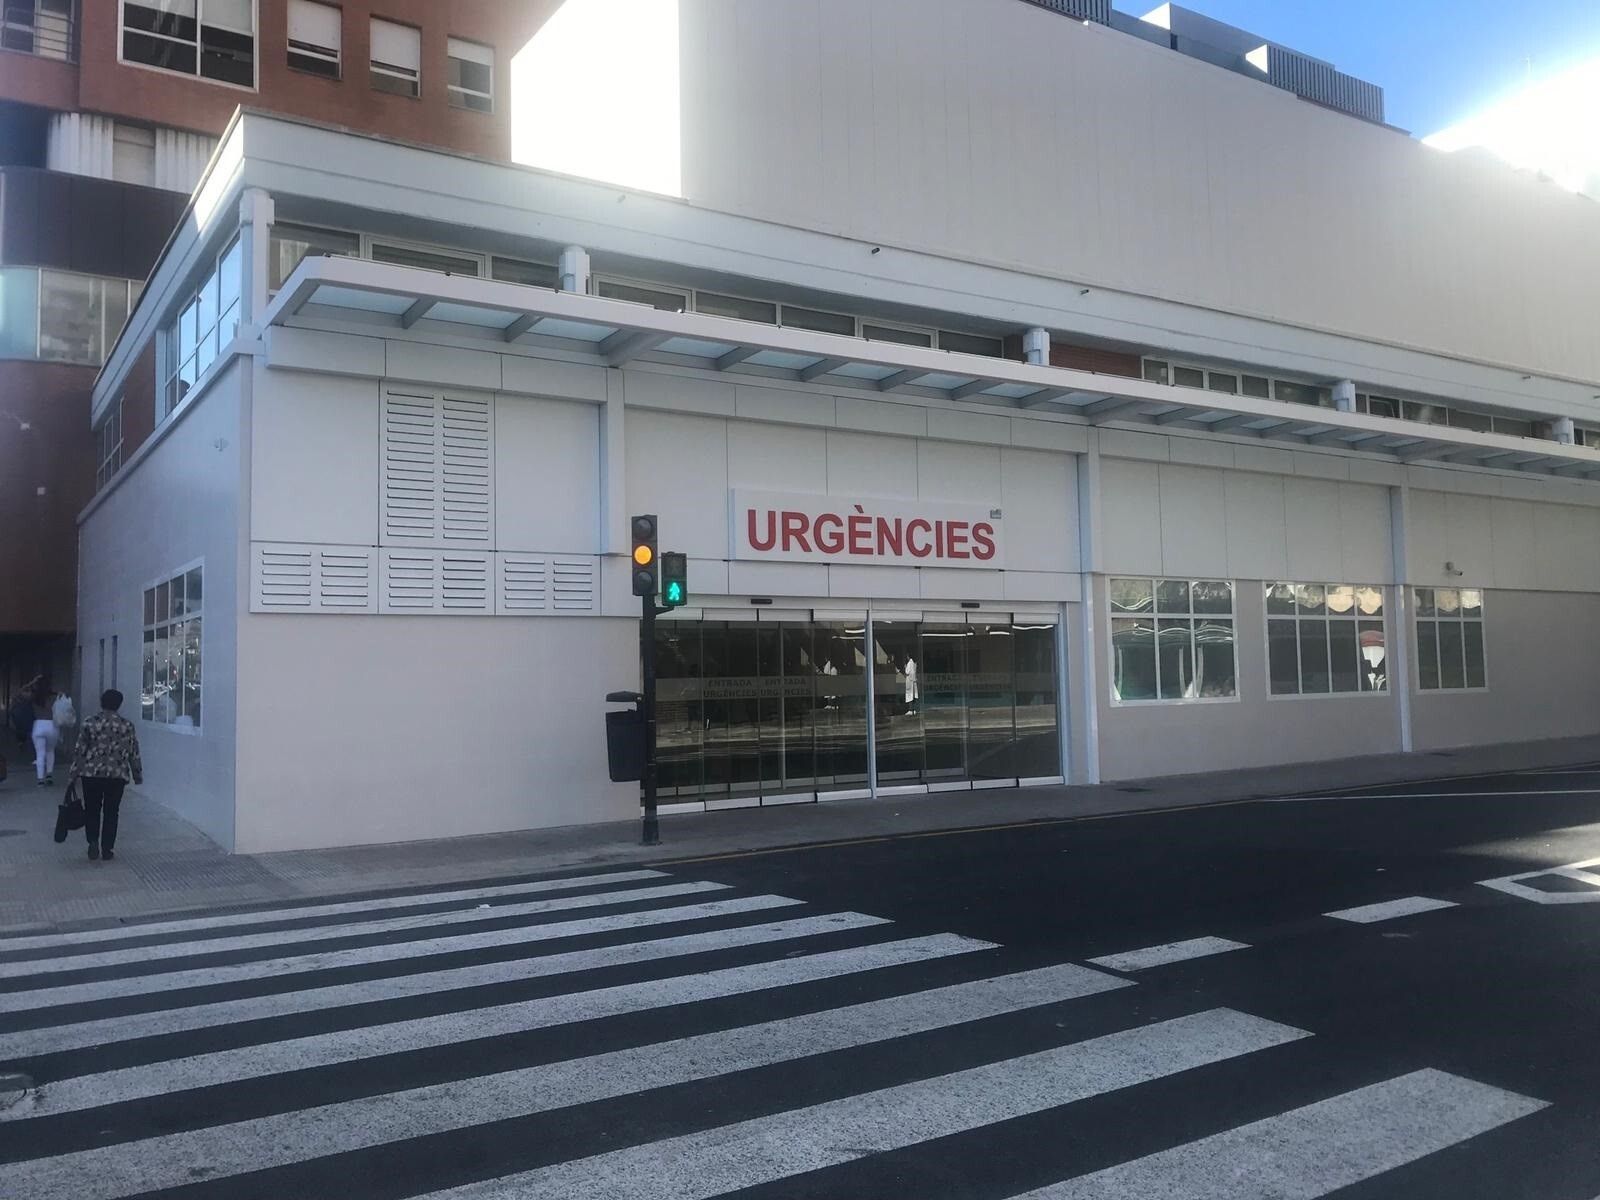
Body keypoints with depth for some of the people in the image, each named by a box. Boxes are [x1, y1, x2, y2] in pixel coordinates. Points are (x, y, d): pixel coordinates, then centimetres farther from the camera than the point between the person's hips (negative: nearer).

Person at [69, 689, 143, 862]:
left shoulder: (90, 723, -2)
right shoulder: (127, 725, 0)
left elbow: (80, 750, -2)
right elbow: (134, 754, 3)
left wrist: (74, 773, 5)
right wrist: (137, 775, 11)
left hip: (91, 773, 0)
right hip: (117, 775, 0)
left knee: (92, 810, 14)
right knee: (111, 812, 8)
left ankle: (93, 842, 0)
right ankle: (107, 849, 9)